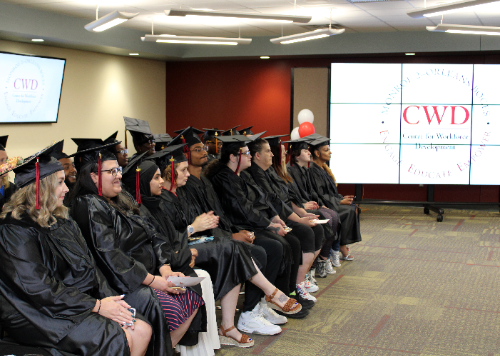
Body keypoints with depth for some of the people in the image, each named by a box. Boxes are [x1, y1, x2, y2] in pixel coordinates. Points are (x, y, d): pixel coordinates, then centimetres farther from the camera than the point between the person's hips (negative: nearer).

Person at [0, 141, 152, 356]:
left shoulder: (60, 221, 14)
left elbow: (88, 266, 12)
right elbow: (38, 288, -20)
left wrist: (110, 298, -6)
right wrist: (96, 306, -17)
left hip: (81, 302, 8)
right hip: (42, 316, -8)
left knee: (143, 331, -9)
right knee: (119, 339, -23)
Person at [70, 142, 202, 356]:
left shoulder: (120, 202, 17)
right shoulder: (89, 206, -11)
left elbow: (152, 237, 13)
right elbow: (109, 255, -20)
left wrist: (165, 269, -3)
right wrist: (151, 280, -20)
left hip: (148, 275, 9)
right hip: (121, 284, -9)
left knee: (192, 298, -6)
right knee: (168, 308, -29)